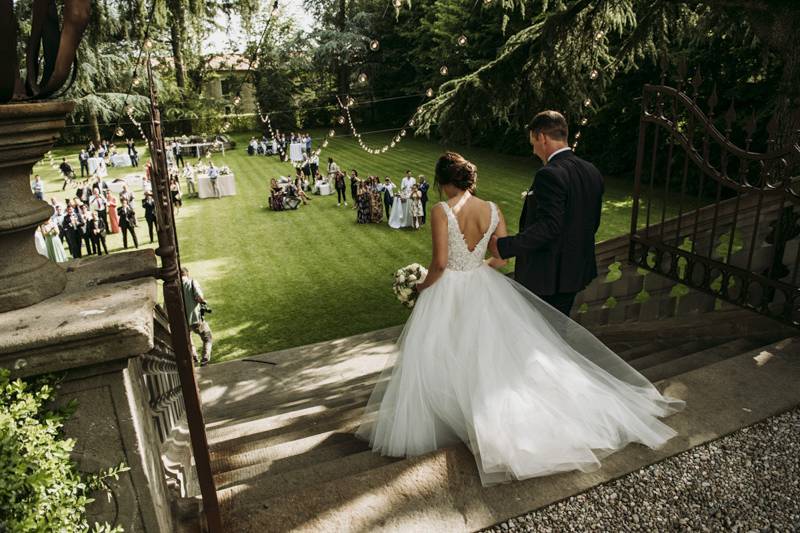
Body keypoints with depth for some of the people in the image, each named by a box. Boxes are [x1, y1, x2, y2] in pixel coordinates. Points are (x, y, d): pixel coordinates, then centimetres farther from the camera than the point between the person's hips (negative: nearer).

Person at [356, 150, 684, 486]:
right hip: (483, 291, 5)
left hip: (447, 293, -5)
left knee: (444, 361, 9)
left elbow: (439, 262, -21)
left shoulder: (441, 211, -17)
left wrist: (424, 285, -2)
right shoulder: (492, 210, -3)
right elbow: (502, 258, -1)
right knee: (494, 354, 19)